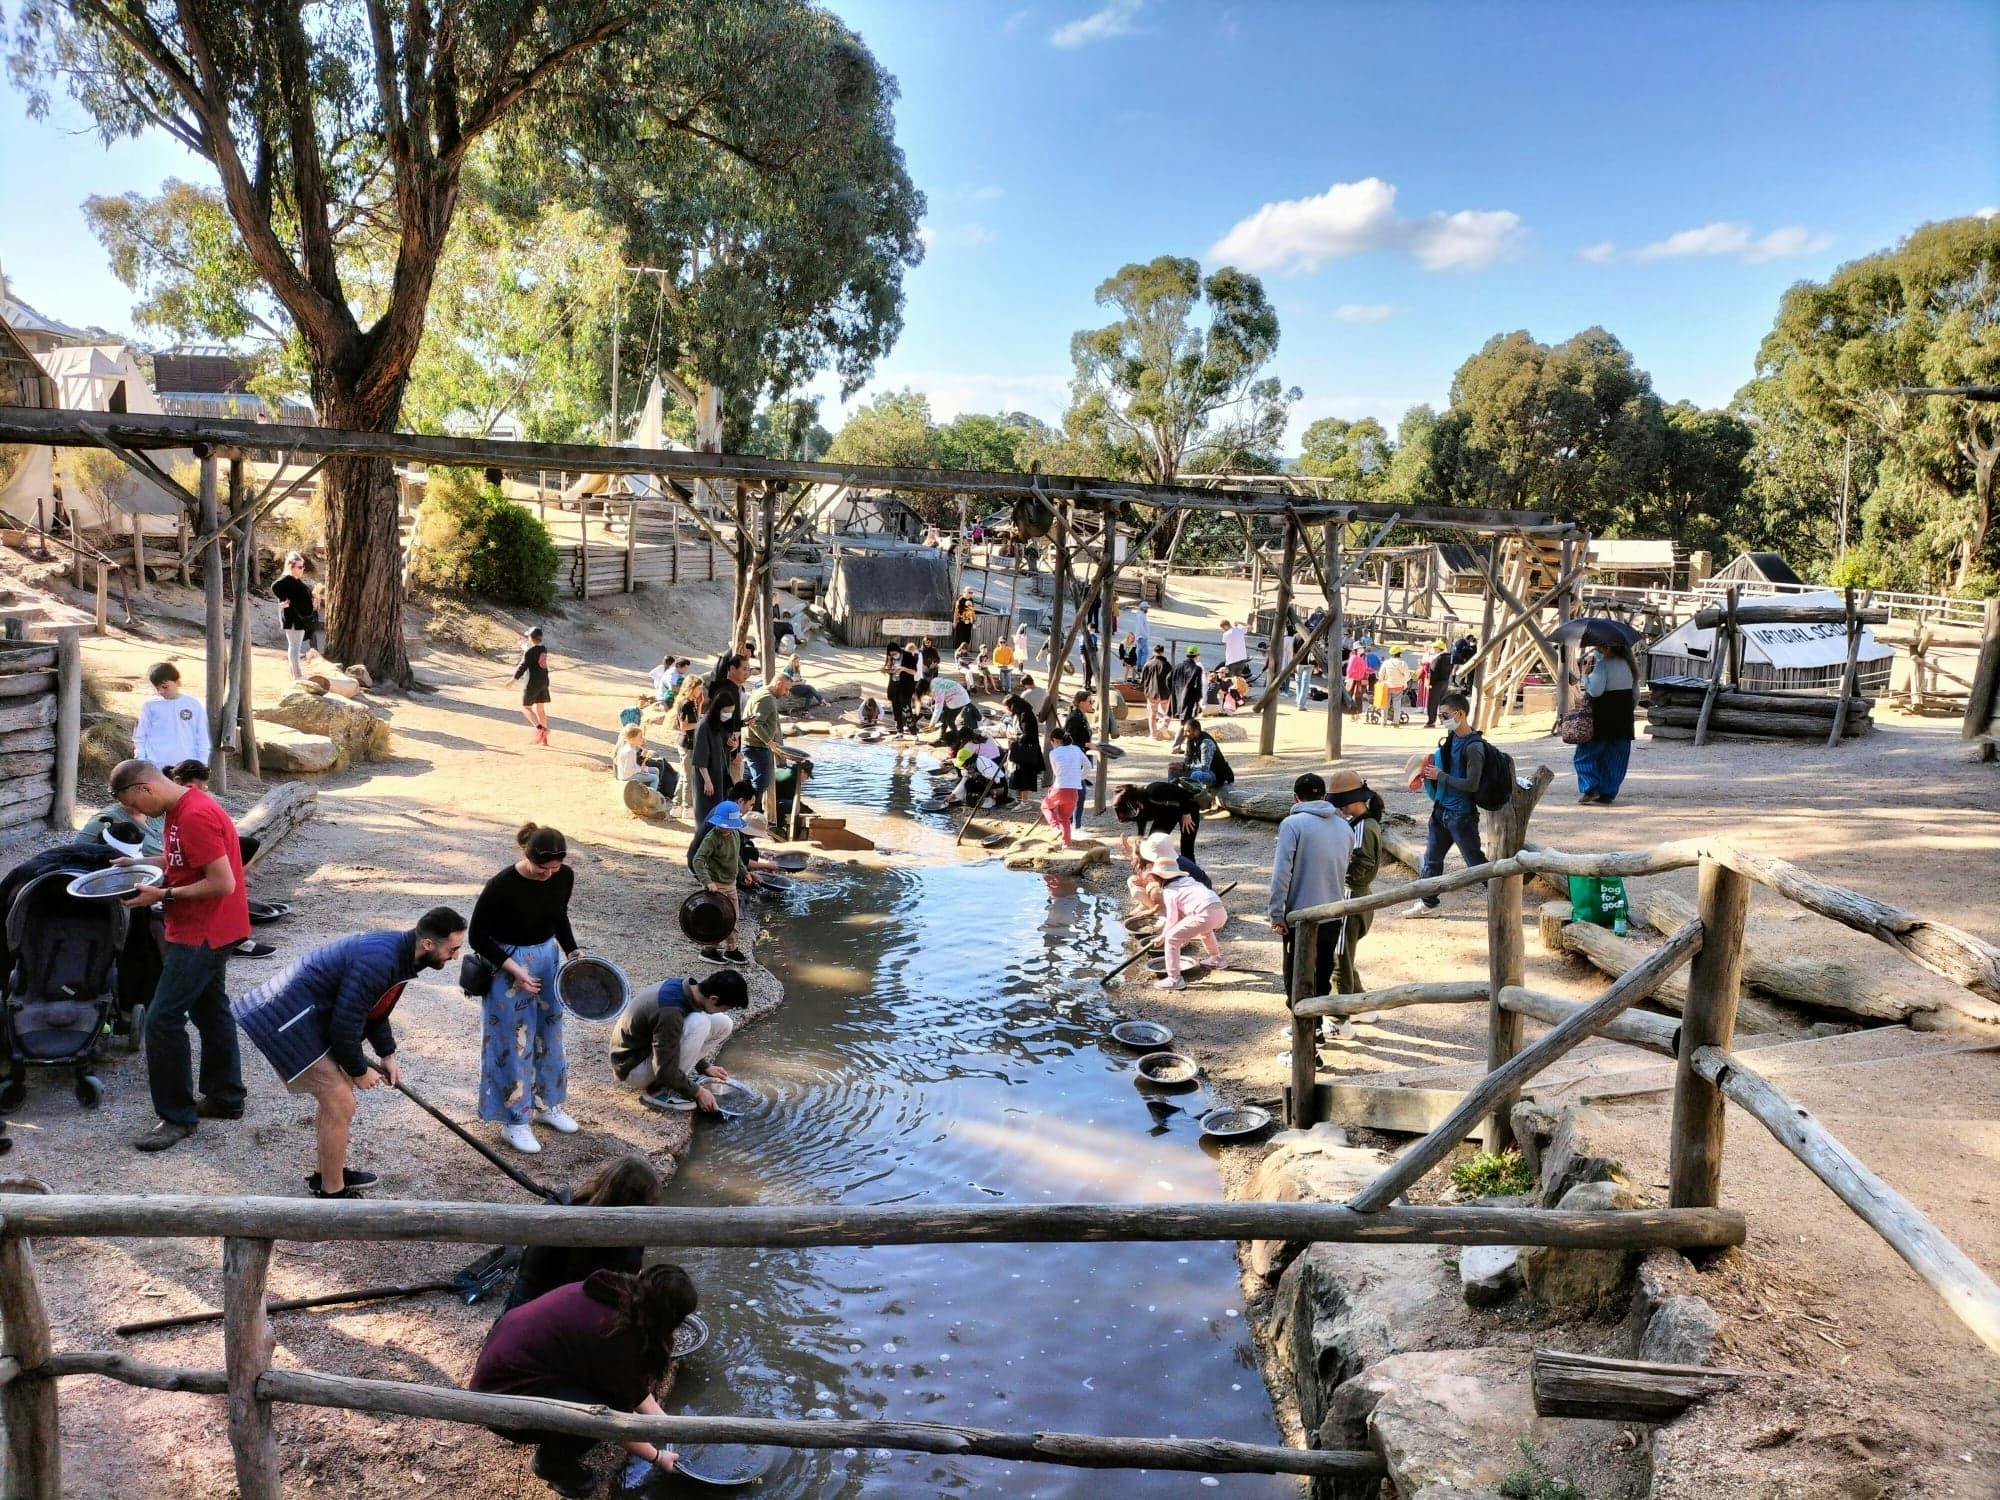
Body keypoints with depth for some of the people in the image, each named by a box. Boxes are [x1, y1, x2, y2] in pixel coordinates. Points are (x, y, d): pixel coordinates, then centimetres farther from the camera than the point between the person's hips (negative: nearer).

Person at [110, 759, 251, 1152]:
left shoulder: (195, 817, -24)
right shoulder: (181, 809, 7)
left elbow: (223, 883, -26)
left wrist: (164, 895, -20)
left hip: (203, 934, -11)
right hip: (207, 931, 11)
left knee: (163, 1020, -8)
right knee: (209, 1009, 19)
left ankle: (177, 1117, 2)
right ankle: (225, 1097, 31)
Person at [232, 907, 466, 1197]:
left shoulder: (400, 952, 4)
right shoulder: (378, 962, -28)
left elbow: (375, 1010, 19)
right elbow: (345, 1024, -23)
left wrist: (387, 1055, 12)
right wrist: (360, 1070, -9)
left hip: (303, 1015, 11)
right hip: (286, 1019, -11)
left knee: (336, 1089, 20)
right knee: (340, 1102, -7)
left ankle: (327, 1173, 36)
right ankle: (332, 1192, 6)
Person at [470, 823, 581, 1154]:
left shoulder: (564, 877, -10)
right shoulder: (502, 886, -26)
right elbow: (477, 937, -15)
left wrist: (572, 952, -3)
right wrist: (514, 970, -21)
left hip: (548, 958, 6)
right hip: (507, 965, -5)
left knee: (549, 1033, 16)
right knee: (513, 1042, 2)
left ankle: (547, 1104, 35)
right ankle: (514, 1121, 16)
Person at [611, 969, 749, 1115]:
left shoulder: (686, 988, -8)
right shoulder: (670, 1013, -35)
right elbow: (665, 1070, -29)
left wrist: (704, 1066, 14)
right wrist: (697, 1092, -16)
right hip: (633, 1066, -8)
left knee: (724, 1023, -5)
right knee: (699, 1023, -29)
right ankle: (660, 1091, -16)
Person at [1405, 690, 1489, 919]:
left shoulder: (1473, 747, -20)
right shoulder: (1451, 739, 7)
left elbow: (1471, 784, -24)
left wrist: (1440, 776, -19)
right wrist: (1429, 766, 4)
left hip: (1461, 814, -9)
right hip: (1441, 809, 9)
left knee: (1475, 861, 0)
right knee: (1431, 857, 16)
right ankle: (1428, 904, 28)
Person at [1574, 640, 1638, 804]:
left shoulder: (1603, 664, -16)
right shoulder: (1628, 664, 8)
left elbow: (1595, 690, -24)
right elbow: (1636, 695, 14)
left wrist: (1585, 676, -10)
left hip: (1602, 717, -7)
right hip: (1623, 718, 7)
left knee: (1586, 754, 5)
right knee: (1615, 757, 12)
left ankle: (1590, 788, -6)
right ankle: (1608, 794, 13)